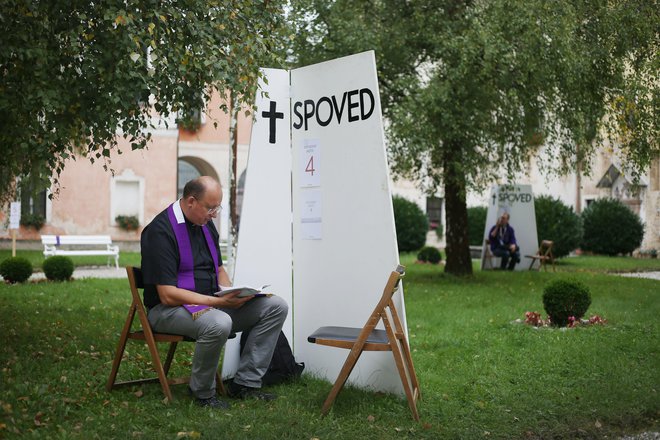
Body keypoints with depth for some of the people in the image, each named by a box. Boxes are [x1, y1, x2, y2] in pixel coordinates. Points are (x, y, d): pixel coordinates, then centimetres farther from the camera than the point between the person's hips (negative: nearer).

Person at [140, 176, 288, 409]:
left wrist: (232, 294, -2)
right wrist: (219, 302, -24)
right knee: (218, 323, -40)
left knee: (276, 306, -6)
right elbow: (168, 295, -22)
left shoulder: (206, 224, 9)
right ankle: (203, 393, -13)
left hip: (212, 303, 8)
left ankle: (245, 382, -3)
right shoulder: (160, 231, -18)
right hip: (168, 309, -8)